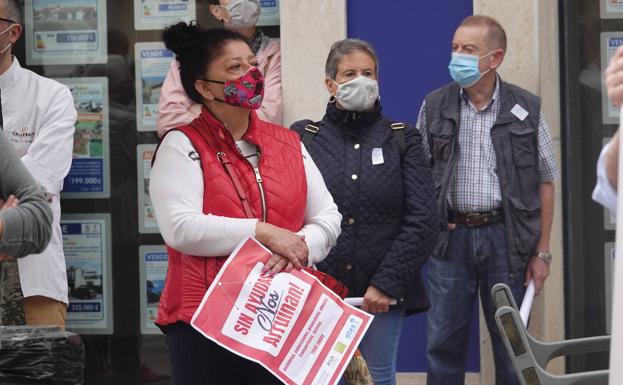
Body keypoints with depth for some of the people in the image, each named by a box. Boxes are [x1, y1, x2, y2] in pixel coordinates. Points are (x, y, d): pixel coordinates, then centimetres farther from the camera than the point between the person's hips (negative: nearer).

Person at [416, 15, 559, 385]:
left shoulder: (526, 110, 1)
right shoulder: (434, 107, 4)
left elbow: (545, 183, 4)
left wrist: (542, 253, 1)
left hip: (505, 237, -1)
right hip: (451, 236, 1)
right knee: (443, 342, 4)